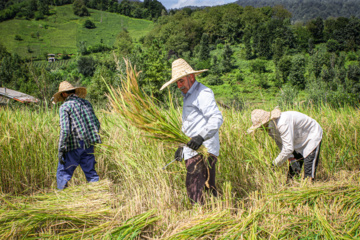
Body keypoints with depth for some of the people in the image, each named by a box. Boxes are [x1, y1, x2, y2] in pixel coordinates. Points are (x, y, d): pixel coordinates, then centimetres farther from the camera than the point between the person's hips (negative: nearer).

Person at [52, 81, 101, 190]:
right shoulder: (86, 103, 12)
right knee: (90, 172, 11)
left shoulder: (65, 106, -6)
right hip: (89, 144, 6)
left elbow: (65, 130, -15)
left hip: (74, 147, -5)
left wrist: (61, 150, -11)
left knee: (63, 173, 4)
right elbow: (97, 124, 14)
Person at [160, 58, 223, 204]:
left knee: (195, 188, -15)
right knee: (207, 188, 10)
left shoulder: (203, 93, -8)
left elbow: (217, 118, -21)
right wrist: (182, 147, 27)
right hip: (192, 152, 10)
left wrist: (201, 137, -33)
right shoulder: (188, 96, 24)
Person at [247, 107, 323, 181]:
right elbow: (281, 144, 3)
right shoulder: (269, 127, -9)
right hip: (298, 143, 8)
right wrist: (291, 159, -7)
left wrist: (275, 164, -29)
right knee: (291, 173, 6)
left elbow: (288, 148, -38)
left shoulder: (282, 123, -38)